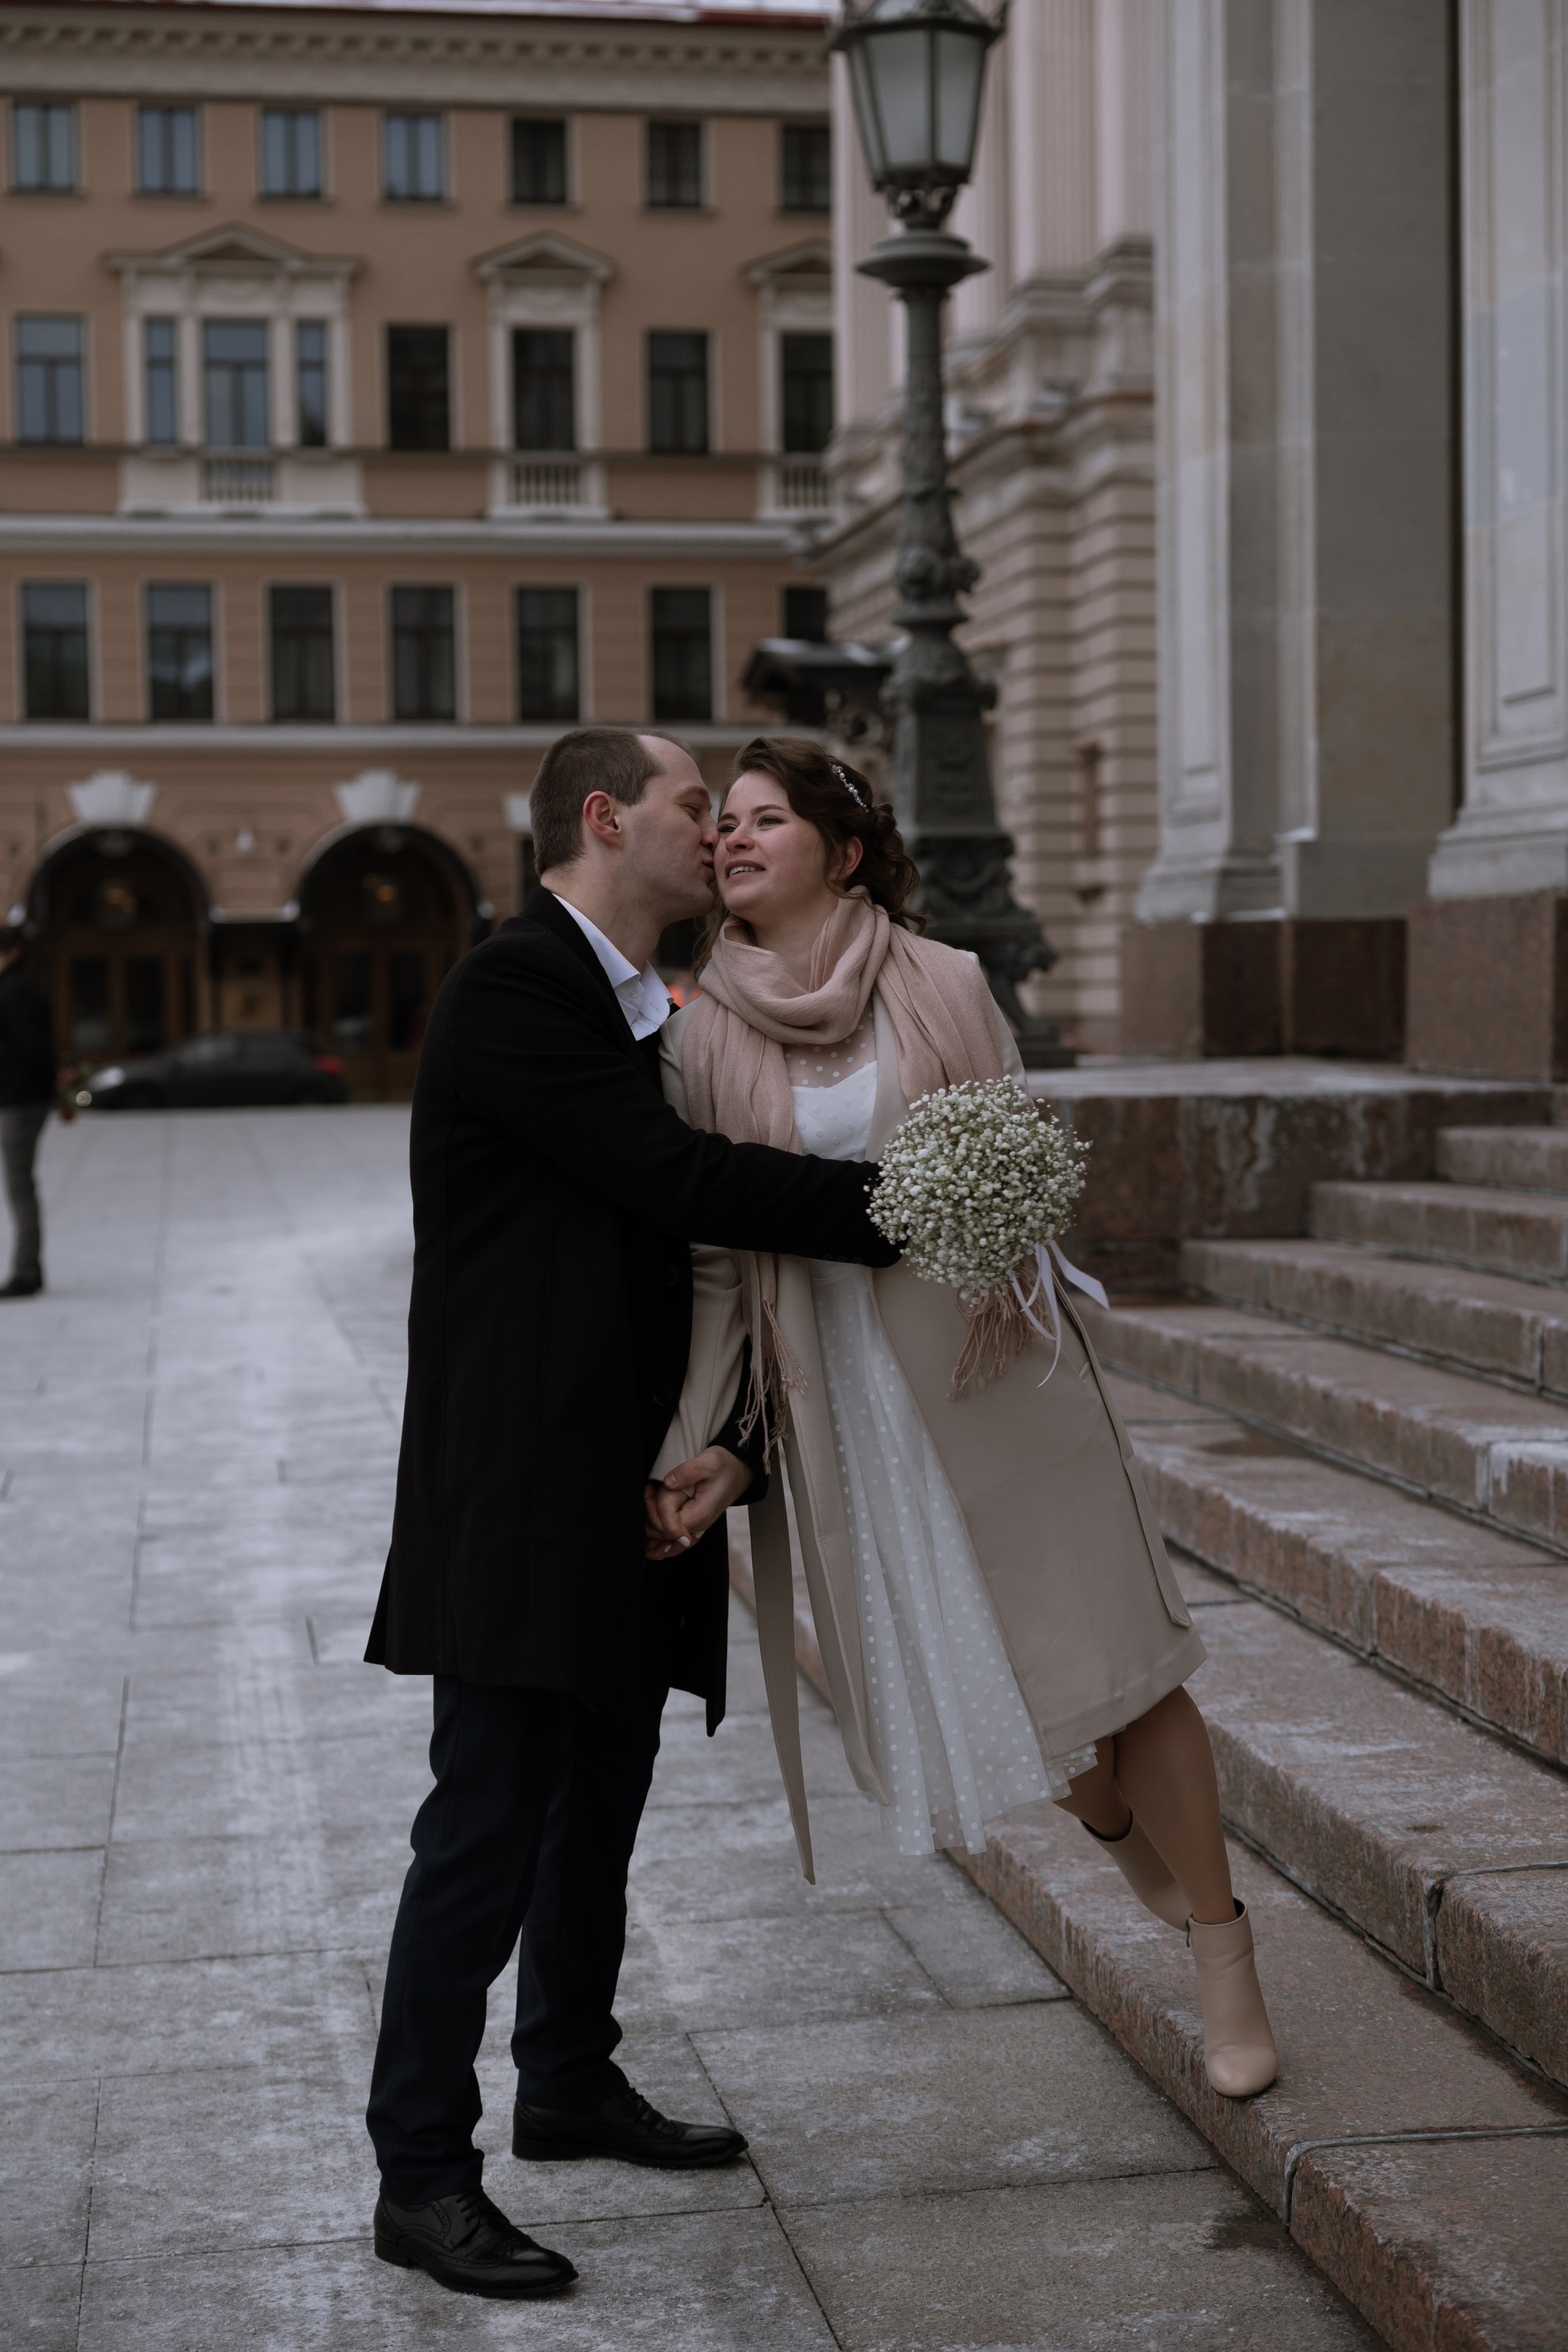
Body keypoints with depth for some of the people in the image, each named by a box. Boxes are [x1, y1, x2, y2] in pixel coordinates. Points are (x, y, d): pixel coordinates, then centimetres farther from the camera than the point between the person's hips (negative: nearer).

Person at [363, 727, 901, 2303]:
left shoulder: (649, 1013, 15)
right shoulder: (512, 990, -14)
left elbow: (701, 1237, 12)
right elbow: (683, 1183, -22)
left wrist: (731, 1443, -4)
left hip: (630, 1502, 9)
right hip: (518, 1506, -9)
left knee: (597, 1816, 20)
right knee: (488, 1830, -4)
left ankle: (569, 2084, 38)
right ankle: (420, 2175, 7)